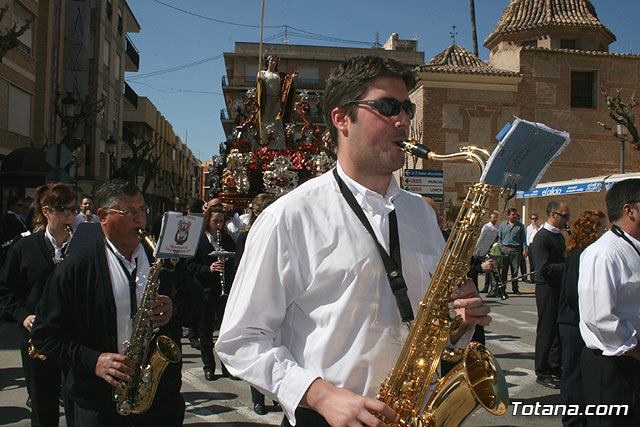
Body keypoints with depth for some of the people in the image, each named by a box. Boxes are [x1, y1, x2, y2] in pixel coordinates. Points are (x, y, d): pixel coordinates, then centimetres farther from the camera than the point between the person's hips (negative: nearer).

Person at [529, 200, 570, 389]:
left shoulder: (559, 235, 13)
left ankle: (555, 368, 26)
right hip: (547, 289, -9)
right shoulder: (541, 237, -15)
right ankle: (542, 373, 9)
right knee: (547, 330, -1)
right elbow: (545, 268, -23)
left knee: (559, 329, 14)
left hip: (560, 288, 9)